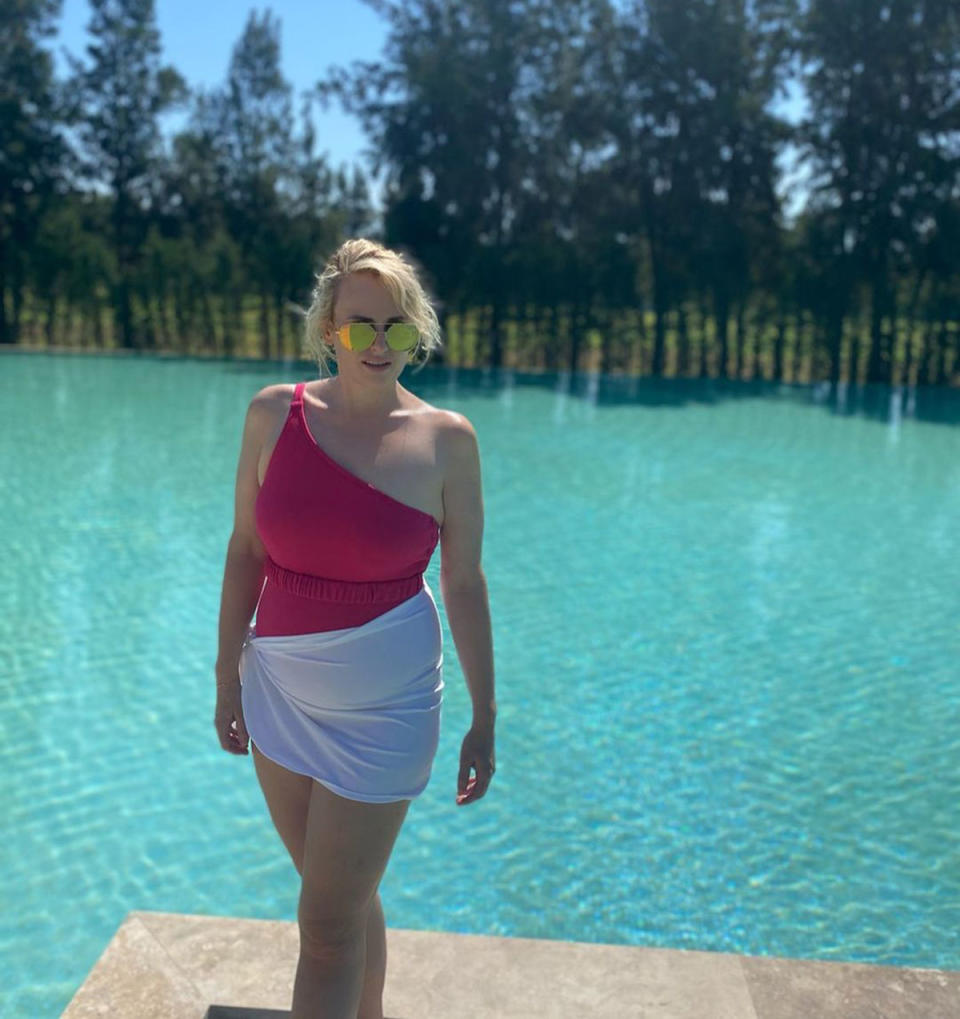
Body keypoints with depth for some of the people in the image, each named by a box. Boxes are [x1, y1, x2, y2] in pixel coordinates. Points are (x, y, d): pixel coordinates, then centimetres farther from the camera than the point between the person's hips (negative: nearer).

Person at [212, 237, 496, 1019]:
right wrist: (229, 675, 6)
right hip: (281, 689, 3)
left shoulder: (447, 440, -10)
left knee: (328, 922, 3)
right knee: (343, 894, 21)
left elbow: (464, 583, -5)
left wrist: (485, 718, -1)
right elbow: (246, 551, 3)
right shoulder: (275, 414, -4)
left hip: (382, 705, -3)